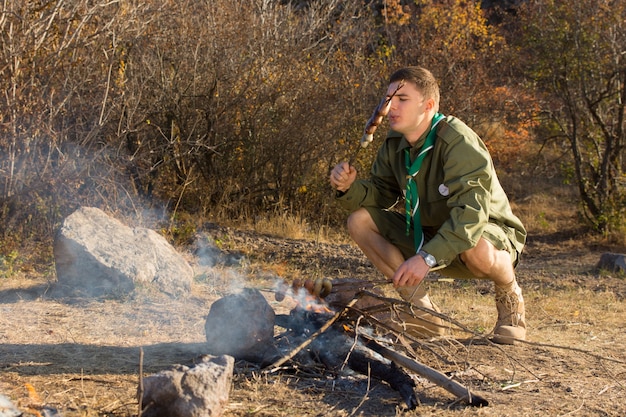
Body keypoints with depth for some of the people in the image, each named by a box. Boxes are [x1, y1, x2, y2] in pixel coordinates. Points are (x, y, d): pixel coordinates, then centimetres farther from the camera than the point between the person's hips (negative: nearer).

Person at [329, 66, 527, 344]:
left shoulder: (458, 142, -26)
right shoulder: (395, 144, -4)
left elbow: (471, 211, -37)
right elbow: (380, 194, 1)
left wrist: (427, 257, -47)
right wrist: (348, 188, -21)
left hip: (491, 235, -7)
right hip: (429, 237, 7)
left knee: (476, 247, -42)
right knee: (360, 220, -9)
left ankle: (509, 296, -4)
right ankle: (423, 311, -2)